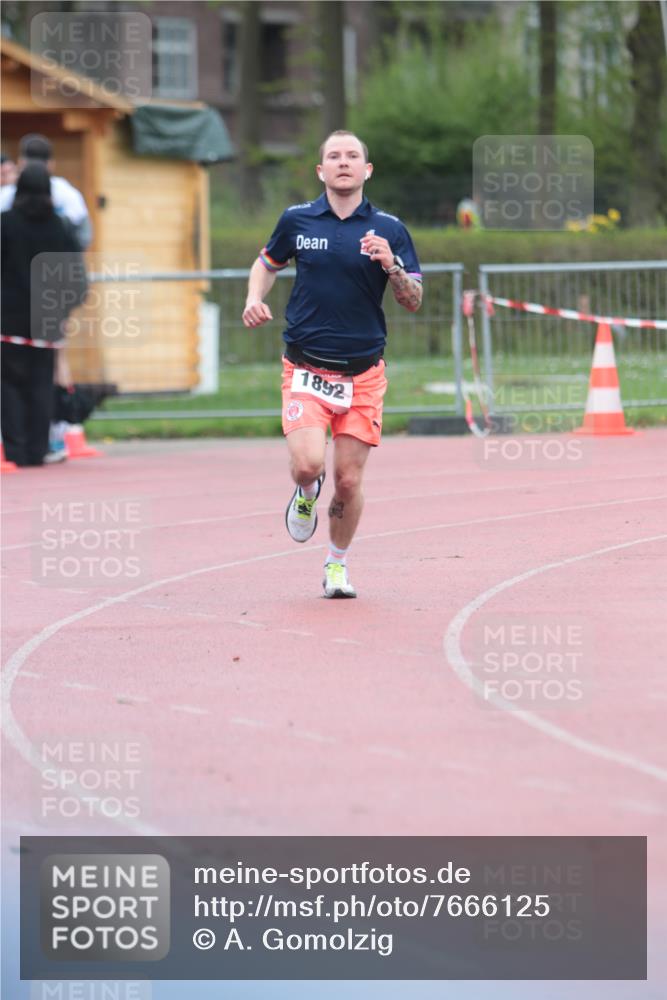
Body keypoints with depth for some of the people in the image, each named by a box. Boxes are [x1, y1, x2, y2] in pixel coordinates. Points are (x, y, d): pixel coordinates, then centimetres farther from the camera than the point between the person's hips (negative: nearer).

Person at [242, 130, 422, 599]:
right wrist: (255, 299, 2)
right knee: (308, 464, -20)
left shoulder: (388, 229, 1)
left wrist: (391, 266, -17)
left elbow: (414, 302, 1)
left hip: (363, 373, 0)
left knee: (349, 480, 0)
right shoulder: (296, 220, 3)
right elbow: (267, 263, 21)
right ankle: (307, 493, 18)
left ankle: (337, 564, 23)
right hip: (306, 367, 0)